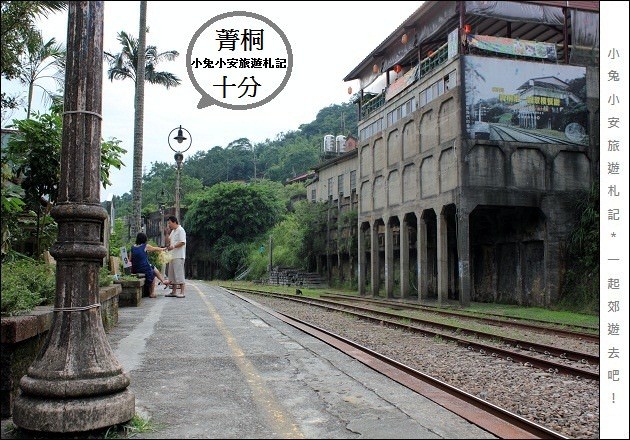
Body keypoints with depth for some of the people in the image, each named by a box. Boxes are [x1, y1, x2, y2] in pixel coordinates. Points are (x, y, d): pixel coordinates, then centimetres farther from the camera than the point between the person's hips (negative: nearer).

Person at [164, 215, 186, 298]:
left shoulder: (180, 230, -10)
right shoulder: (173, 231, 20)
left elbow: (182, 242, -19)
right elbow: (168, 242, 24)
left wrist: (173, 246, -26)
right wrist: (167, 234, 8)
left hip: (179, 256, -10)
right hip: (173, 256, 10)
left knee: (179, 274, -9)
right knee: (172, 274, 11)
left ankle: (182, 292, -6)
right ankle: (174, 292, 17)